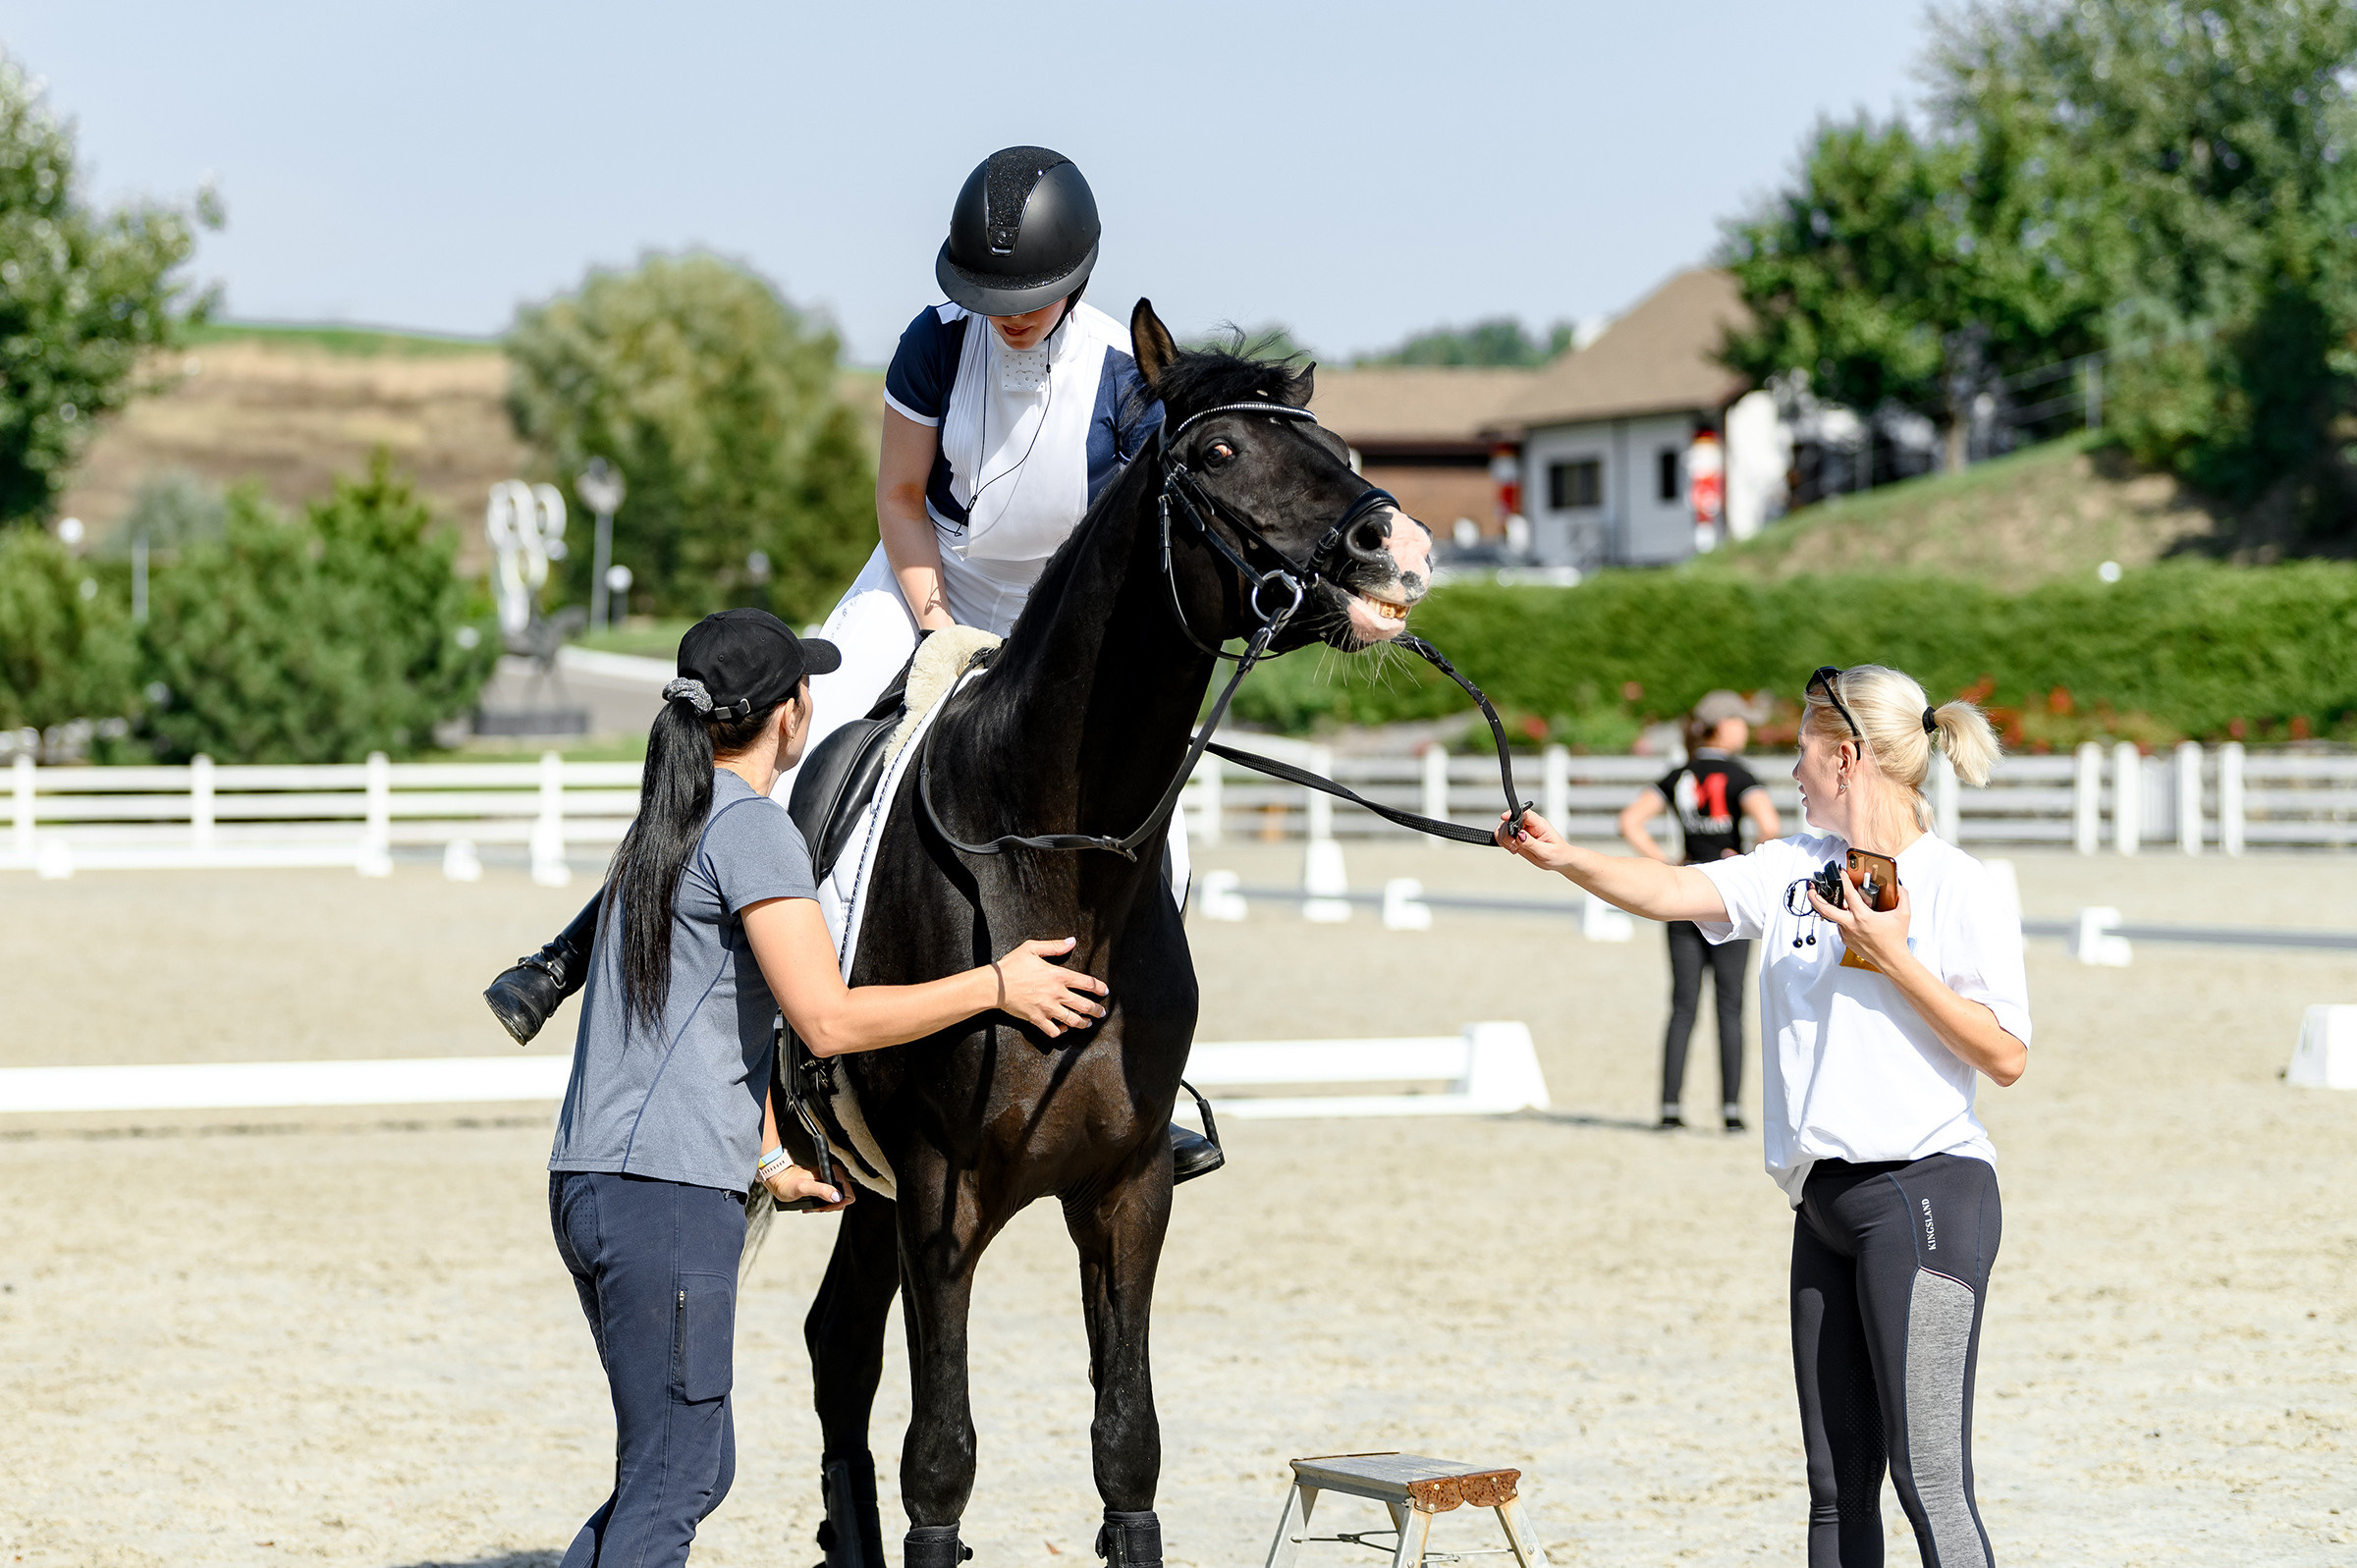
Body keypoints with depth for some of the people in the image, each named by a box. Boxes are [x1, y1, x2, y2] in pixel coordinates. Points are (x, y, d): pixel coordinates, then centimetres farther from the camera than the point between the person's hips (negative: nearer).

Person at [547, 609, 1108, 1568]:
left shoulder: (668, 826, 19)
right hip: (668, 1197, -10)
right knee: (672, 1483, -6)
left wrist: (768, 1156, 34)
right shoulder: (751, 828, -11)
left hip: (595, 1186, 10)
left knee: (696, 1468, 16)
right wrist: (996, 985, -9)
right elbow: (830, 1019, -18)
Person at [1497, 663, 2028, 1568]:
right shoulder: (1797, 867, 13)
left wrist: (1893, 958, -14)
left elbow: (2006, 1058, -10)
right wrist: (1564, 859, -13)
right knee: (1837, 1485, 9)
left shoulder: (1957, 888, -5)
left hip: (1926, 1192, -7)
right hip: (1827, 1204, 7)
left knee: (1928, 1478, -13)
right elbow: (1675, 892, 1)